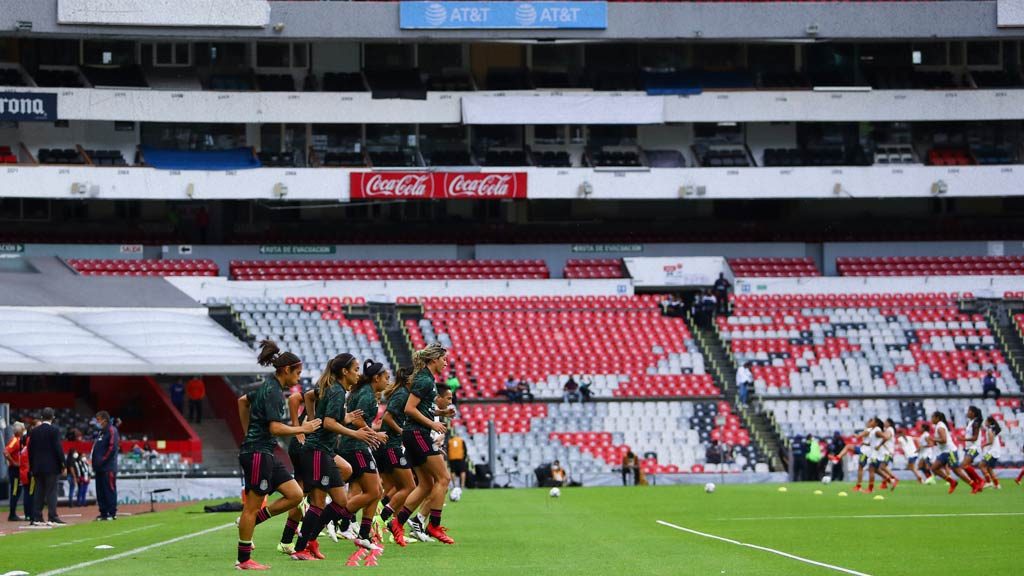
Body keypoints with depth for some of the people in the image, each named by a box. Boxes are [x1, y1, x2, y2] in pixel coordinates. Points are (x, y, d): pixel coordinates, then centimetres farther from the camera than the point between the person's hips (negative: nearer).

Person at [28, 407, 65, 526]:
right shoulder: (54, 430, -8)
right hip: (51, 466, -5)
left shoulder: (34, 431, 7)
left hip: (37, 467, 5)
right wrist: (62, 464, -3)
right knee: (51, 491, -4)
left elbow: (30, 449, 10)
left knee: (39, 492, 8)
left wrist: (32, 467, 16)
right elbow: (58, 448, -11)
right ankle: (52, 517, -8)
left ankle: (37, 517, 7)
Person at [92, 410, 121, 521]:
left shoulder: (112, 431, -8)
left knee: (110, 490, -7)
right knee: (100, 491, 8)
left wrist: (102, 460, -16)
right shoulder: (101, 432, 20)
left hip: (108, 468, -9)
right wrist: (95, 461, 10)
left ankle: (112, 513, -5)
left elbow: (112, 448, -17)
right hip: (100, 468, 9)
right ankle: (103, 513, 12)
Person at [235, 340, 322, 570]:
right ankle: (244, 560, 2)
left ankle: (249, 522, 10)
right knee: (253, 506, -4)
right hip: (258, 454, -10)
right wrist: (303, 428, -11)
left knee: (295, 495, 6)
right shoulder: (273, 391, -16)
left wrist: (249, 432, 30)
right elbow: (276, 428, -23)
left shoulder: (269, 386, 13)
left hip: (265, 454, 10)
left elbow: (243, 401, 29)